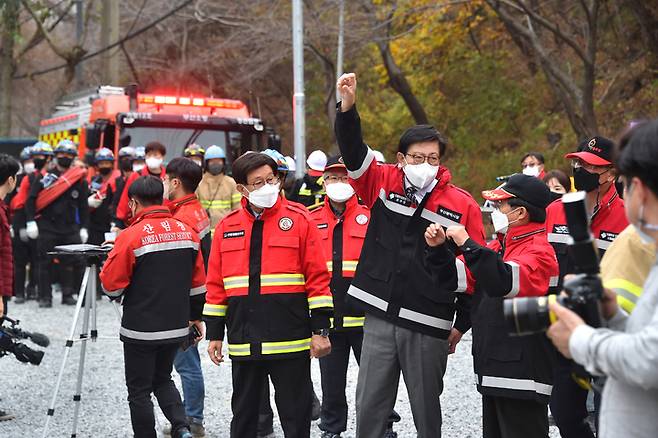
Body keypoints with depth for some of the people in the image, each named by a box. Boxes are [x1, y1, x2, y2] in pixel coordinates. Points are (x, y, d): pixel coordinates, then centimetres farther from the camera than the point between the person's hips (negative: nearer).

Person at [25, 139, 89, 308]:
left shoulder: (80, 180, 7)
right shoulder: (46, 176, 2)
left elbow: (83, 206, 11)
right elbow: (31, 199, 0)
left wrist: (84, 228, 7)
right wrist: (31, 221, -8)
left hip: (70, 228, 2)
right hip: (47, 227, -2)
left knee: (71, 262, 3)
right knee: (45, 262, 1)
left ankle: (68, 294, 14)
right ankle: (45, 297, 7)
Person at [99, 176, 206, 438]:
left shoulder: (131, 236, -16)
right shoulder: (187, 232, 2)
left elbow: (111, 285, -13)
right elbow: (198, 283, 10)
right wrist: (195, 316, 22)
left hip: (141, 329, -6)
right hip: (177, 326, 6)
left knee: (139, 391, 8)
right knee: (163, 379, 22)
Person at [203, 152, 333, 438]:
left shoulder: (299, 220, -2)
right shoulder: (227, 227, 7)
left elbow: (318, 277, -3)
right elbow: (216, 284, 11)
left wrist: (321, 329, -7)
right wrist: (214, 334, 10)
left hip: (290, 339, -3)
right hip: (243, 341, 3)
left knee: (295, 415, 4)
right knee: (243, 414, 14)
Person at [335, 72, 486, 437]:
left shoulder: (463, 205, -3)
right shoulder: (384, 183, 2)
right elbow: (352, 151, -10)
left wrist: (463, 323, 2)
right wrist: (347, 106, -26)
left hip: (429, 326, -2)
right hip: (380, 317, 2)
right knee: (369, 407, 7)